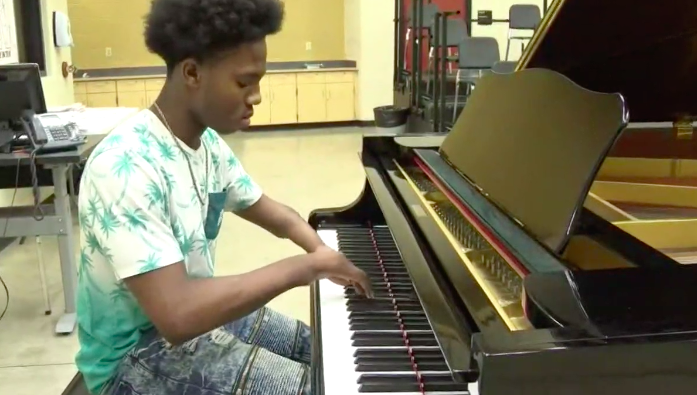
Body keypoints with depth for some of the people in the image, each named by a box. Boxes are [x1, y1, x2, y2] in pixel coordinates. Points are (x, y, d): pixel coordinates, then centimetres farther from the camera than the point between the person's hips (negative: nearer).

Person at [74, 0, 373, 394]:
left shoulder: (207, 143, -2)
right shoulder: (126, 166, -30)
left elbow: (272, 212, 11)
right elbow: (178, 316, -38)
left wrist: (325, 257, -9)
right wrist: (302, 267, -30)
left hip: (198, 313, 8)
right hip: (139, 354, -8)